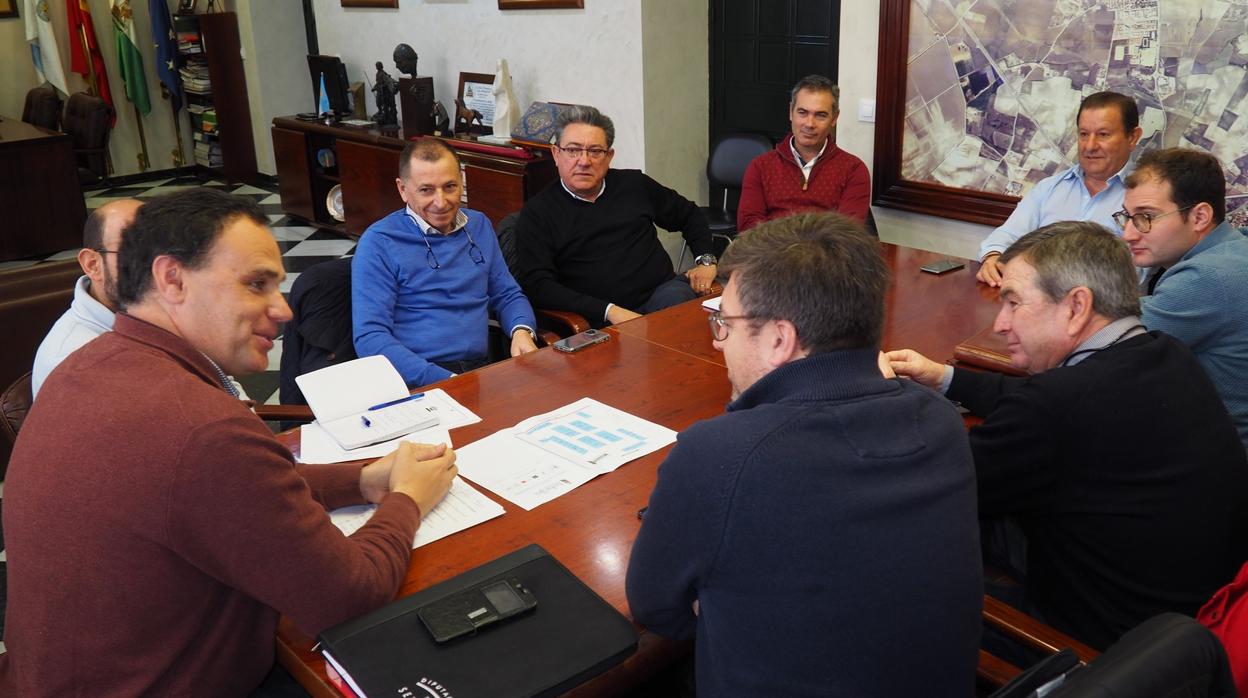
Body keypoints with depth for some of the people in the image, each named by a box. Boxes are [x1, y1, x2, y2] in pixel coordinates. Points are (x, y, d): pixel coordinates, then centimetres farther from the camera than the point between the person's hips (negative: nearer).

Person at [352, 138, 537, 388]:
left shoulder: (479, 225, 14)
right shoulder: (378, 242, -4)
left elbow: (507, 294, 22)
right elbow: (370, 336, -11)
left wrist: (522, 330, -2)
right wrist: (445, 381, -22)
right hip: (417, 382, -5)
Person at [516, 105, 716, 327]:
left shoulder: (634, 184, 15)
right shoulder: (536, 213, 4)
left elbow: (689, 215, 31)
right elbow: (537, 286, -7)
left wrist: (705, 260, 12)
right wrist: (609, 311, -16)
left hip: (661, 292, 4)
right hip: (601, 323, -4)